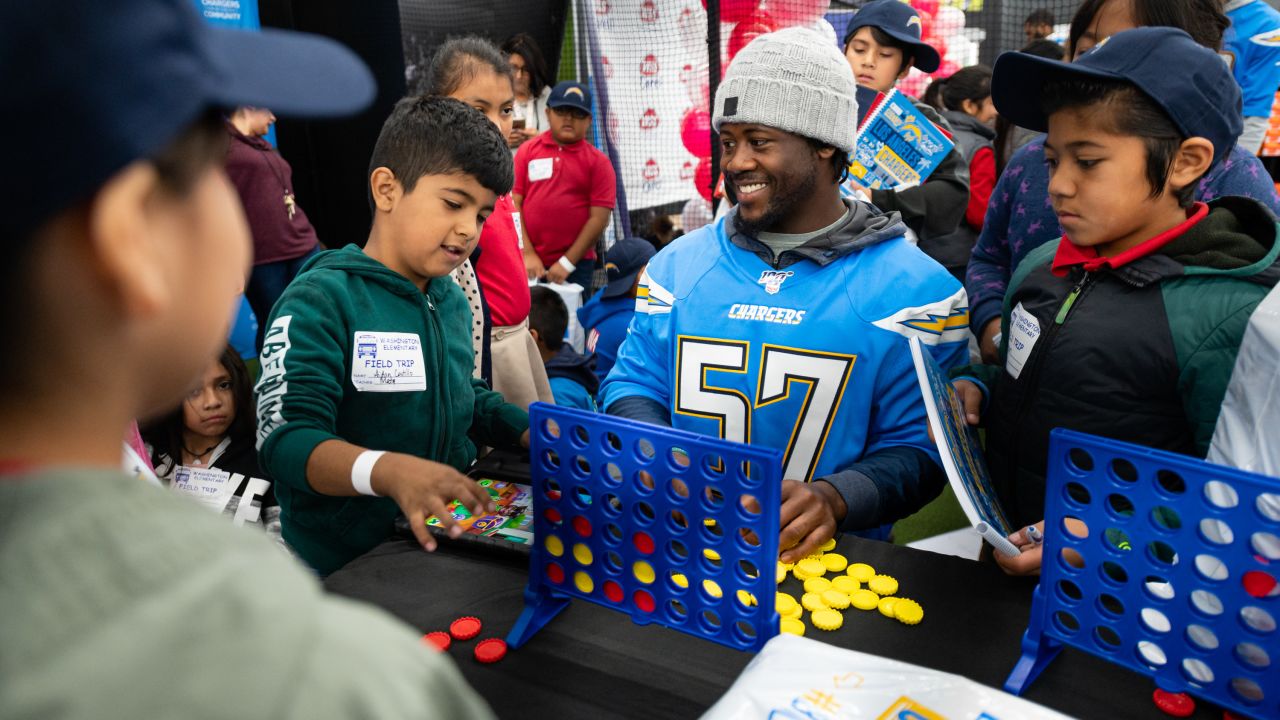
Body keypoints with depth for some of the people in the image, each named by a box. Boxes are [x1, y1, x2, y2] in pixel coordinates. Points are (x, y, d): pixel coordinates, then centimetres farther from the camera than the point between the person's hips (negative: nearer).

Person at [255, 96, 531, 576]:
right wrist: (388, 470, -37)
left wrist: (535, 433, 8)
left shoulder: (452, 300, 12)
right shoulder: (320, 300, -12)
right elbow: (285, 438, -21)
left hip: (449, 544, 6)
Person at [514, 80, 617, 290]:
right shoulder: (527, 151, 6)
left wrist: (567, 262, -9)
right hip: (528, 262, 1)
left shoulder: (598, 162, 2)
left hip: (576, 265, -1)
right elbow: (514, 204, 2)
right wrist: (527, 254, -6)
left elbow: (599, 218, -4)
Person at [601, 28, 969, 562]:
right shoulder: (678, 264, 7)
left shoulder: (913, 287, -3)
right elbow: (633, 384, 10)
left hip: (825, 557, -2)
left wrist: (833, 498, -22)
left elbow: (918, 447, -3)